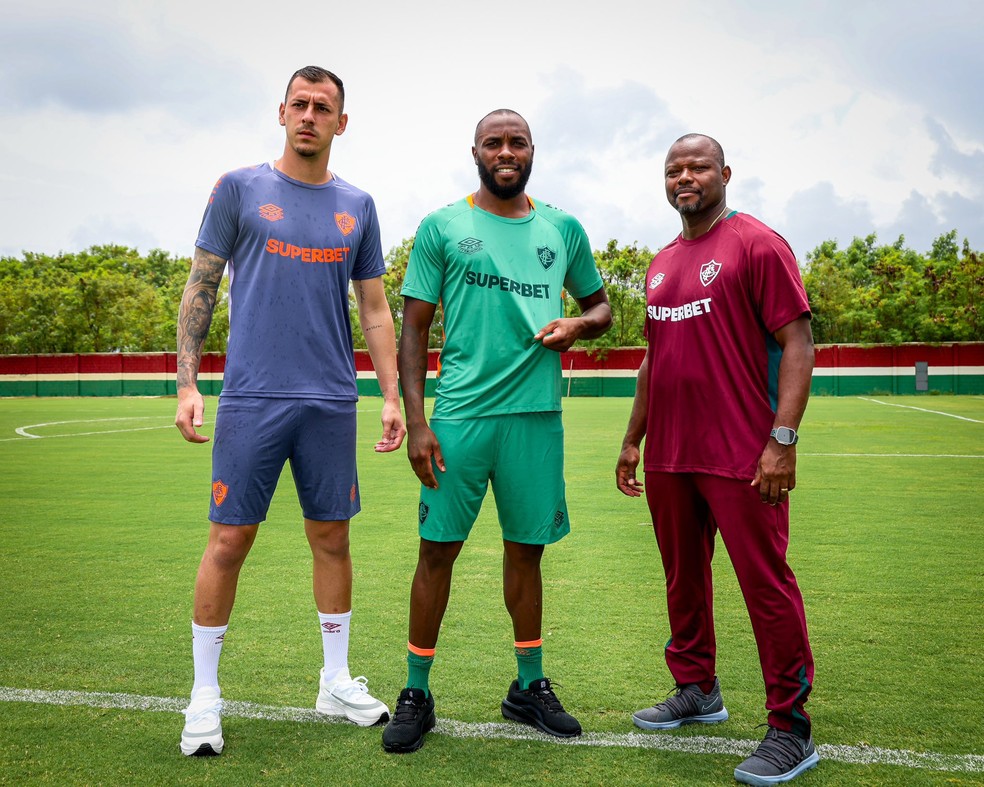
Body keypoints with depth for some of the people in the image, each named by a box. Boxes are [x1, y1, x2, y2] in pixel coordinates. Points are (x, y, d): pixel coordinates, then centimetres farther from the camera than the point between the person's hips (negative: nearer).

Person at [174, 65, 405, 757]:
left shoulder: (358, 206, 11)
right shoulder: (240, 189, 4)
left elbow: (376, 311, 13)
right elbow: (201, 290, 4)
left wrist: (392, 396, 6)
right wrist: (187, 383, -5)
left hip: (332, 402, 3)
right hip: (252, 399, -2)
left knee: (332, 538, 9)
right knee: (229, 542, 0)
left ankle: (338, 681, 25)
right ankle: (205, 696, 15)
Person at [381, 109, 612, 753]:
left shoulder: (564, 230, 12)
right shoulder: (442, 228, 4)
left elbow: (601, 304, 23)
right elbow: (414, 328, 1)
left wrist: (578, 324, -2)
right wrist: (415, 422, -8)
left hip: (537, 416, 3)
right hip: (460, 415, -2)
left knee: (526, 550, 11)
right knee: (438, 550, 1)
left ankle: (530, 687, 27)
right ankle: (416, 693, 17)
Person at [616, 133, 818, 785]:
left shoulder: (757, 245, -5)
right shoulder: (662, 265, 16)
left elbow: (798, 343, -11)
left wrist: (782, 440, -19)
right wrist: (633, 439, 21)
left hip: (741, 459, -7)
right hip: (667, 458, 7)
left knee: (766, 583, -2)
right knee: (684, 578, 16)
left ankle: (791, 728, 9)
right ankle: (697, 692, 33)